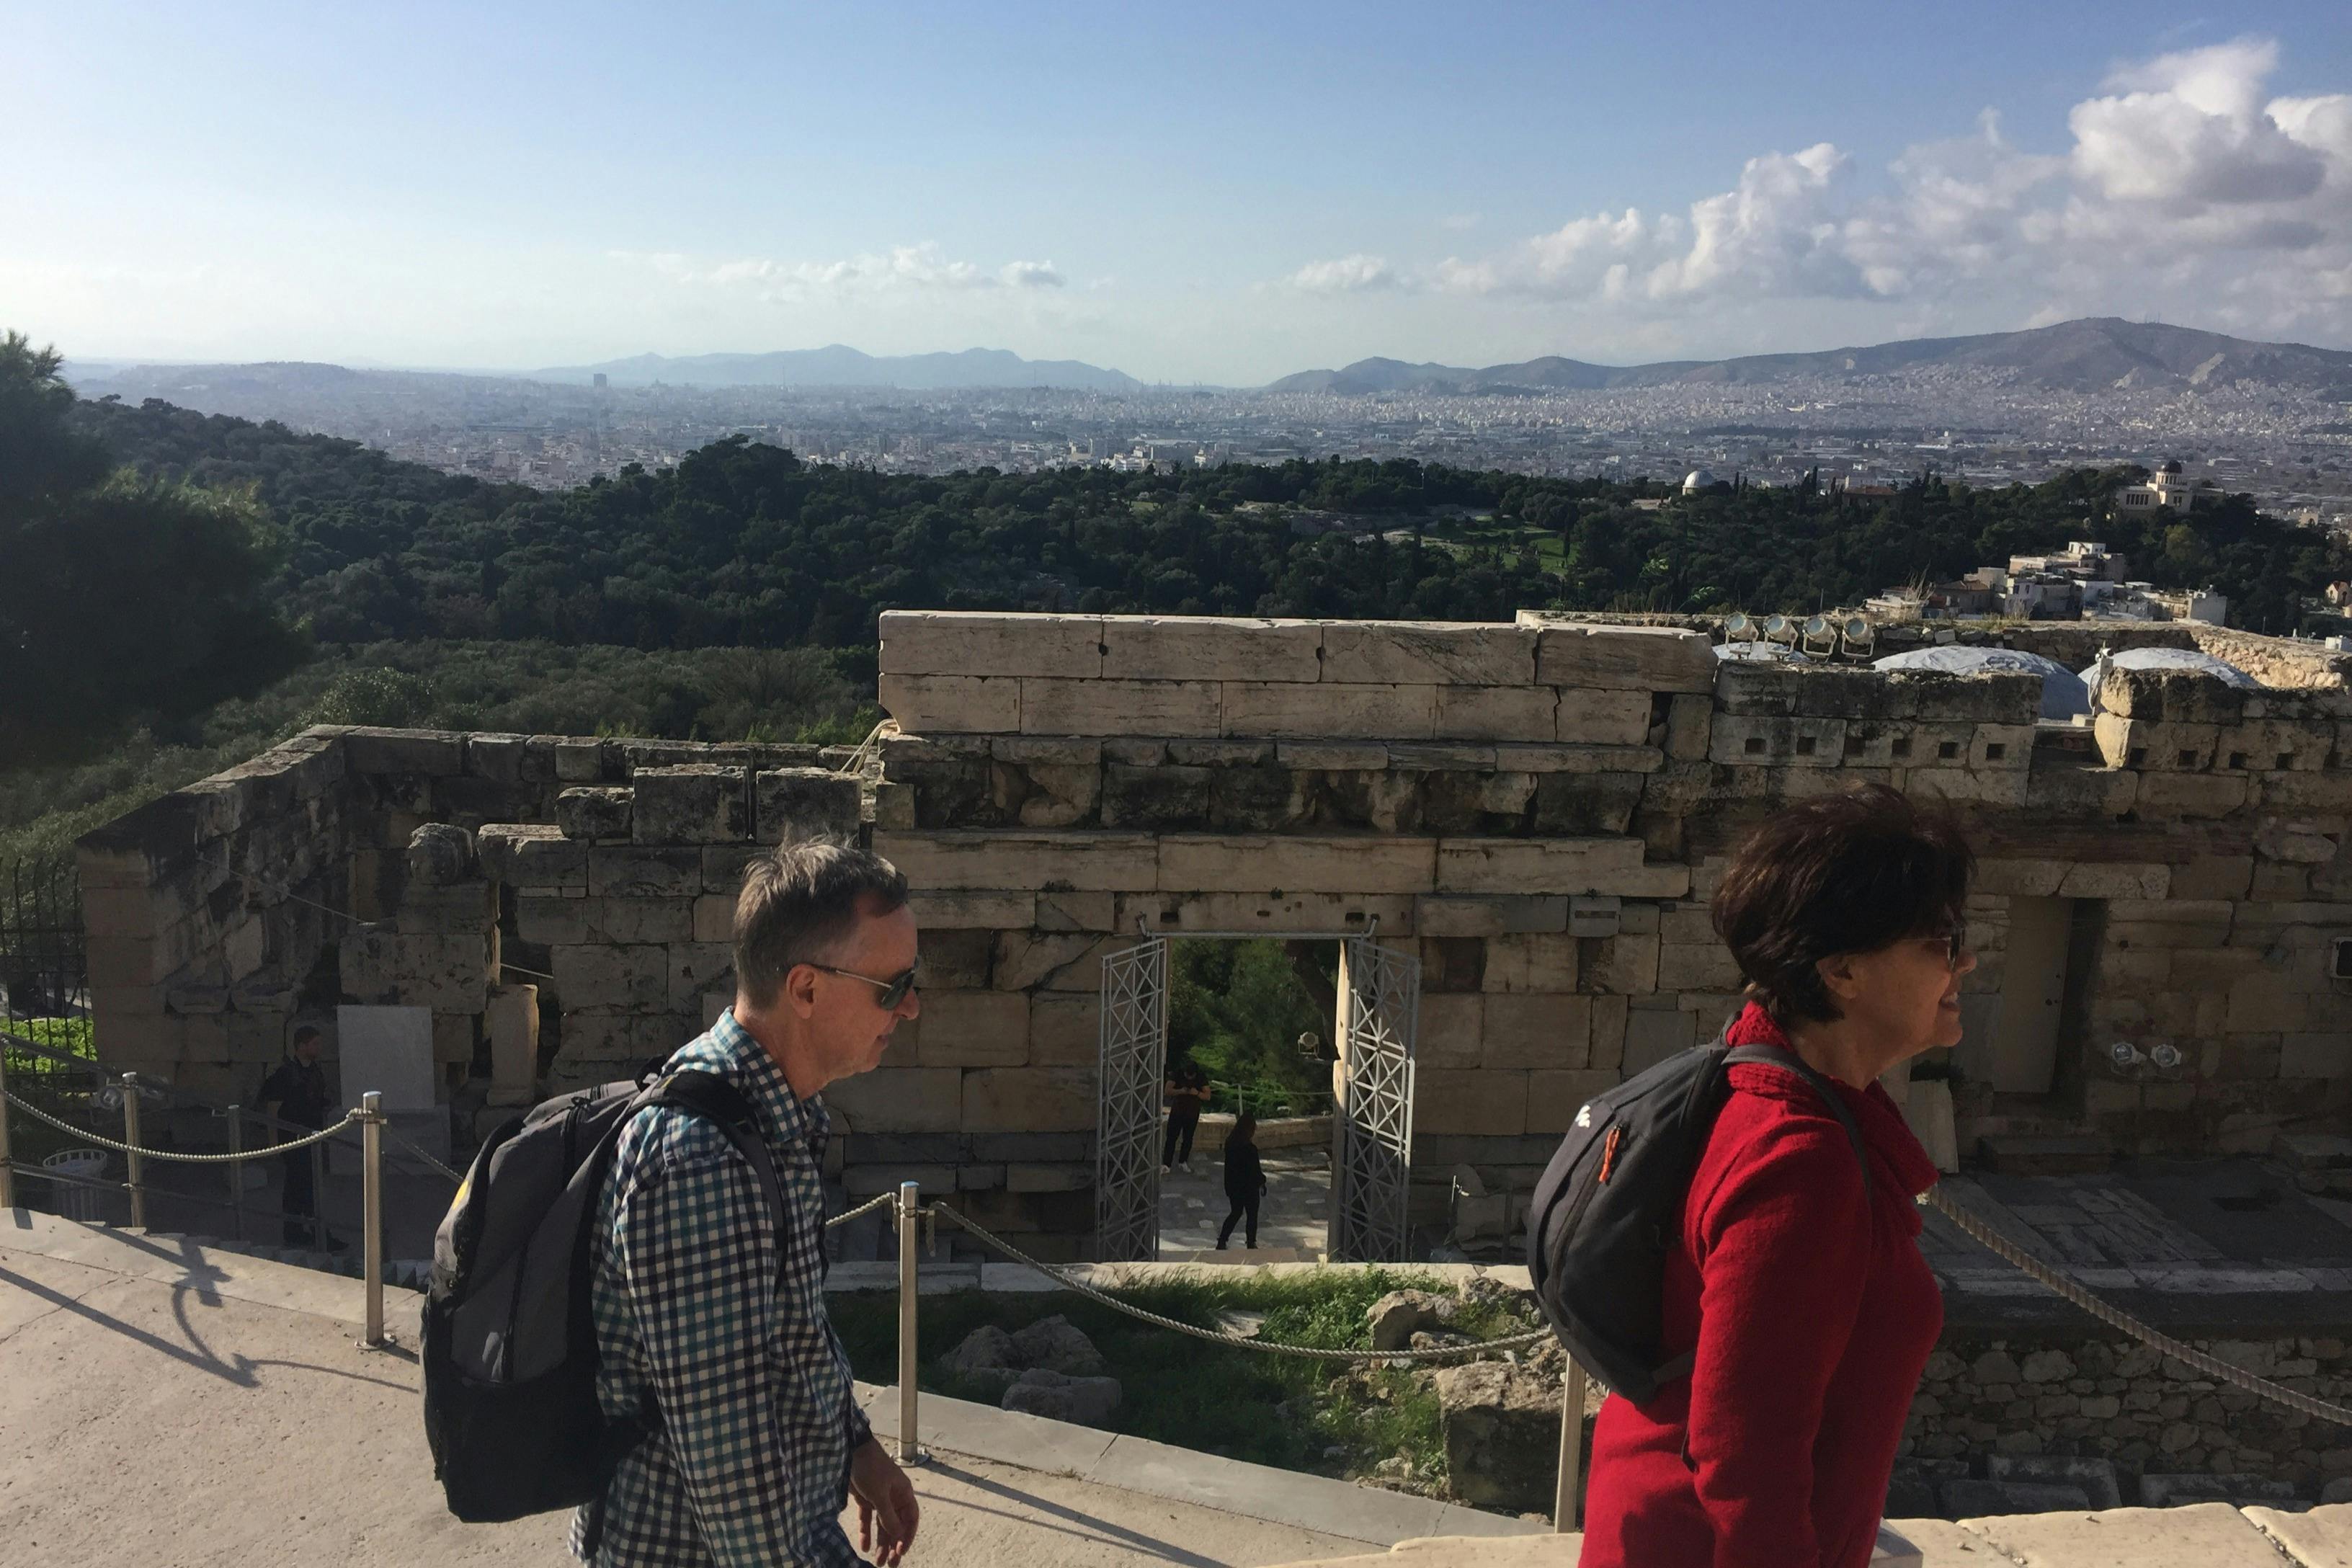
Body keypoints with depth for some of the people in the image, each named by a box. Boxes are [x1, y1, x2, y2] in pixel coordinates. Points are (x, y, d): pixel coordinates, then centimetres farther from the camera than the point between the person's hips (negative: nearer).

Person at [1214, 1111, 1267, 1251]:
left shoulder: (1229, 1144, -5)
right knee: (1252, 1216, 14)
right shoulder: (1250, 1148, -25)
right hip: (1249, 1188, -6)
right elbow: (1255, 1171, -18)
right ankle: (1251, 1245, 24)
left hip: (1233, 1187, 6)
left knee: (1235, 1213, 22)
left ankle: (1222, 1242, 18)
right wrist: (1262, 1180, 2)